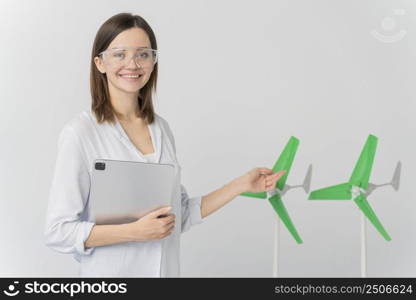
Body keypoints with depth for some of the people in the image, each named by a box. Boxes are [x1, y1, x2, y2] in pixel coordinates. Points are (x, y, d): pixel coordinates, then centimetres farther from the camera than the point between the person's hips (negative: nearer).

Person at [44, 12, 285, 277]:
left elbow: (180, 217, 7)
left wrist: (242, 185, 3)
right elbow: (58, 232, -15)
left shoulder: (162, 129, 2)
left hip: (166, 269, 5)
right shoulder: (79, 133, -14)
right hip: (108, 272, -5)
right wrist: (136, 232, -23)